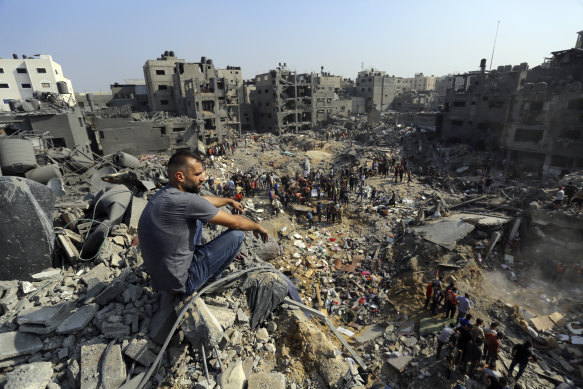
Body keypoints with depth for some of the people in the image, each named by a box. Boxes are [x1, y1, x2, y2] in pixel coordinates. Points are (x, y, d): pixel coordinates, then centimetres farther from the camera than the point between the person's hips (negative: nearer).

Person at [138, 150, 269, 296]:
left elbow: (204, 200, 17)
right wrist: (258, 226, 1)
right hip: (178, 283, -8)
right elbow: (236, 223, -18)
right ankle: (211, 279, 15)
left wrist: (229, 201, 31)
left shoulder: (164, 193, -1)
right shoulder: (186, 201, -29)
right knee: (236, 234, -9)